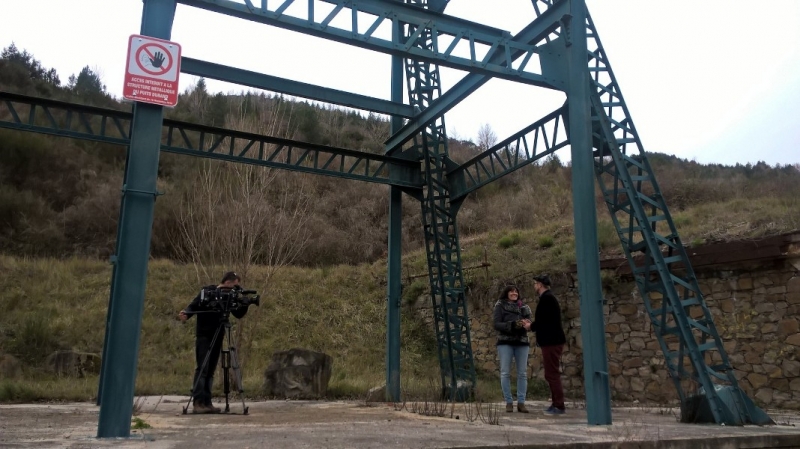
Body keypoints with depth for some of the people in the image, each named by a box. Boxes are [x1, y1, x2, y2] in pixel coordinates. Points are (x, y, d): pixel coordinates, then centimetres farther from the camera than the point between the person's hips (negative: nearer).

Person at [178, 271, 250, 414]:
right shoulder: (207, 291, -7)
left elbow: (239, 314, 7)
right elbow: (193, 306, -6)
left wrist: (245, 304, -9)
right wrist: (186, 314, -26)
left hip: (218, 336, 5)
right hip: (204, 335, -5)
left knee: (210, 371, 5)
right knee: (202, 369, -11)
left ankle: (206, 403, 7)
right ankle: (197, 403, -12)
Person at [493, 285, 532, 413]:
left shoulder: (523, 307, 13)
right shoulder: (500, 306, 3)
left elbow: (529, 322, 10)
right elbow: (496, 325, -6)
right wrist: (513, 325, -18)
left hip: (522, 342, 3)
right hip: (505, 342, -3)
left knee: (522, 373, 3)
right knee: (505, 373, -2)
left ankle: (521, 402, 9)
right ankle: (508, 402, 5)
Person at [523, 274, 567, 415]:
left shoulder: (546, 298, -14)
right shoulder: (548, 297, 17)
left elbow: (543, 321, -21)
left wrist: (531, 326, -5)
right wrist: (532, 324, 8)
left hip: (551, 341, -11)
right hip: (551, 340, 11)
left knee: (552, 374, -7)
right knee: (551, 374, 14)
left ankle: (559, 406, -4)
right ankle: (556, 404, 19)